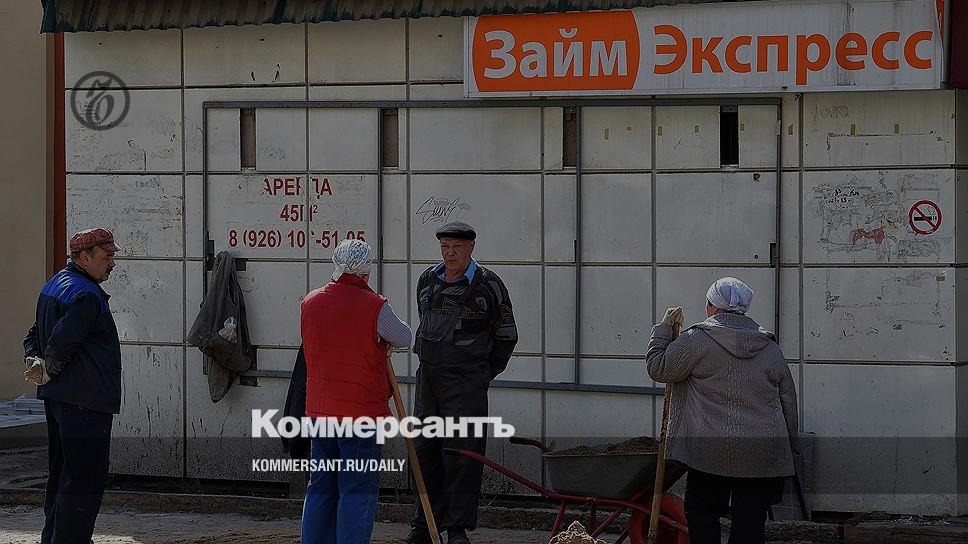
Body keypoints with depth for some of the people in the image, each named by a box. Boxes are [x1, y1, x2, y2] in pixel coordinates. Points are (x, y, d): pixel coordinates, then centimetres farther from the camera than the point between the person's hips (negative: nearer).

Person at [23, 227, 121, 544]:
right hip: (87, 399, -10)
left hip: (57, 399, 11)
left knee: (61, 473, 19)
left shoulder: (54, 286, 16)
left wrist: (34, 363, 3)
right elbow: (61, 344, -24)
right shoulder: (87, 296, -18)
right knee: (85, 479, -7)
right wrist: (46, 372, -9)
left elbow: (33, 336, 20)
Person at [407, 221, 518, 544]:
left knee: (462, 453, -7)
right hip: (428, 376, 5)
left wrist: (484, 375, 5)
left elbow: (506, 336, 5)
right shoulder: (428, 280, 11)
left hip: (467, 383, -5)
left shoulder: (488, 284, -3)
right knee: (425, 450, 8)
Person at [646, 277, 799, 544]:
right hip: (763, 455, 3)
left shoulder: (696, 340, -4)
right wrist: (786, 448, 23)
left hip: (712, 451, -3)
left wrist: (663, 329, 17)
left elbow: (658, 368, 4)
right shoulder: (770, 348, 11)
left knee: (701, 515, 10)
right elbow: (789, 403, 14)